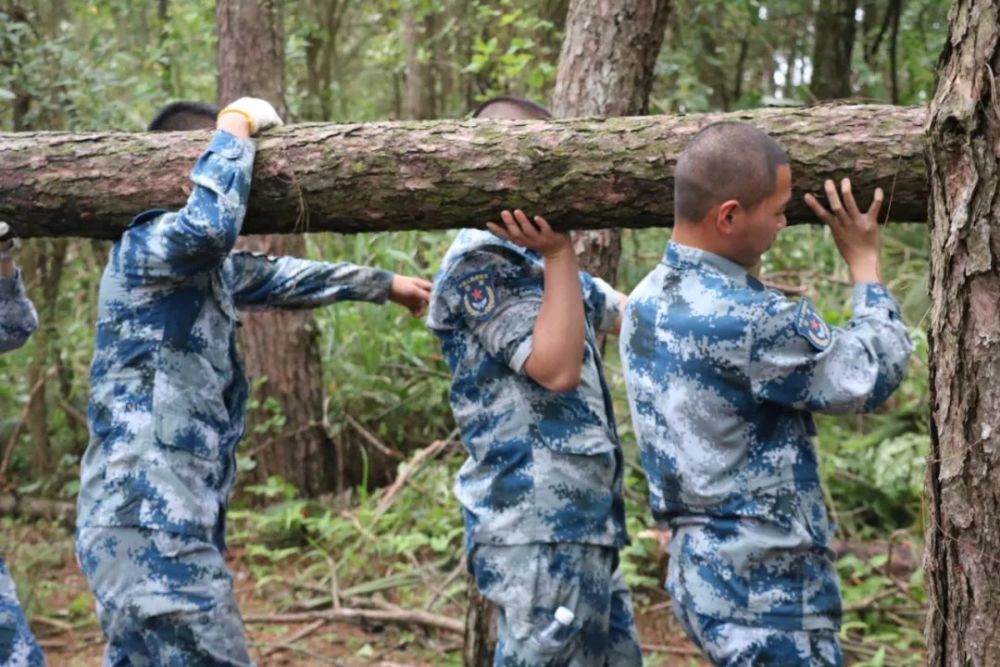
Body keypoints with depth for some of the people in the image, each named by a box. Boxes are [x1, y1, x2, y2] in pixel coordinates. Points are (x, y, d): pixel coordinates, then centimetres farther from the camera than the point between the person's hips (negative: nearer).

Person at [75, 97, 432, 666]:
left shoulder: (205, 267, 19)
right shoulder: (151, 243, -11)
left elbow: (277, 277, 34)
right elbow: (212, 223, -33)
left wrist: (386, 285, 44)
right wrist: (238, 125, -17)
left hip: (164, 520, 10)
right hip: (149, 524, -10)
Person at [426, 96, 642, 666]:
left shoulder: (534, 261, 19)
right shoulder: (479, 267, -12)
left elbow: (630, 315, 30)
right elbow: (557, 369, -20)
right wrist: (561, 253, -19)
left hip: (584, 522, 10)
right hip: (538, 526, -10)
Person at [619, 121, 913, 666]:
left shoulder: (648, 301, 3)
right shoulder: (752, 322, -24)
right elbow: (875, 373, -10)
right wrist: (864, 261, 2)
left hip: (702, 569, 9)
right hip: (764, 586, -9)